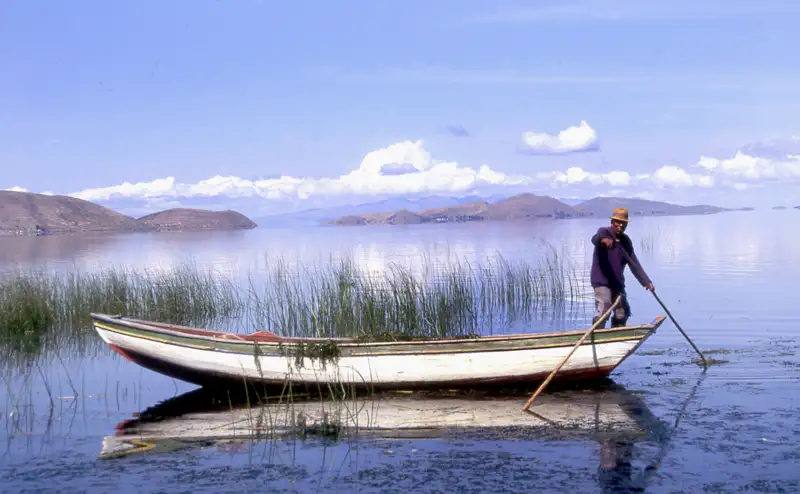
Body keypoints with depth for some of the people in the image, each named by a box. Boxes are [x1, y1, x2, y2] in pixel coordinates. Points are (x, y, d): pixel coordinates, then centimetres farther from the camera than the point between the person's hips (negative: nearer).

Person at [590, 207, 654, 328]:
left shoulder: (626, 241, 11)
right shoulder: (604, 232, -7)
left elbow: (634, 264, 10)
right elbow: (595, 239, -32)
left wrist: (646, 281, 0)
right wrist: (603, 240, -56)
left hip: (618, 283, 7)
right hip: (602, 281, -7)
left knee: (622, 314, 14)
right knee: (602, 311, -21)